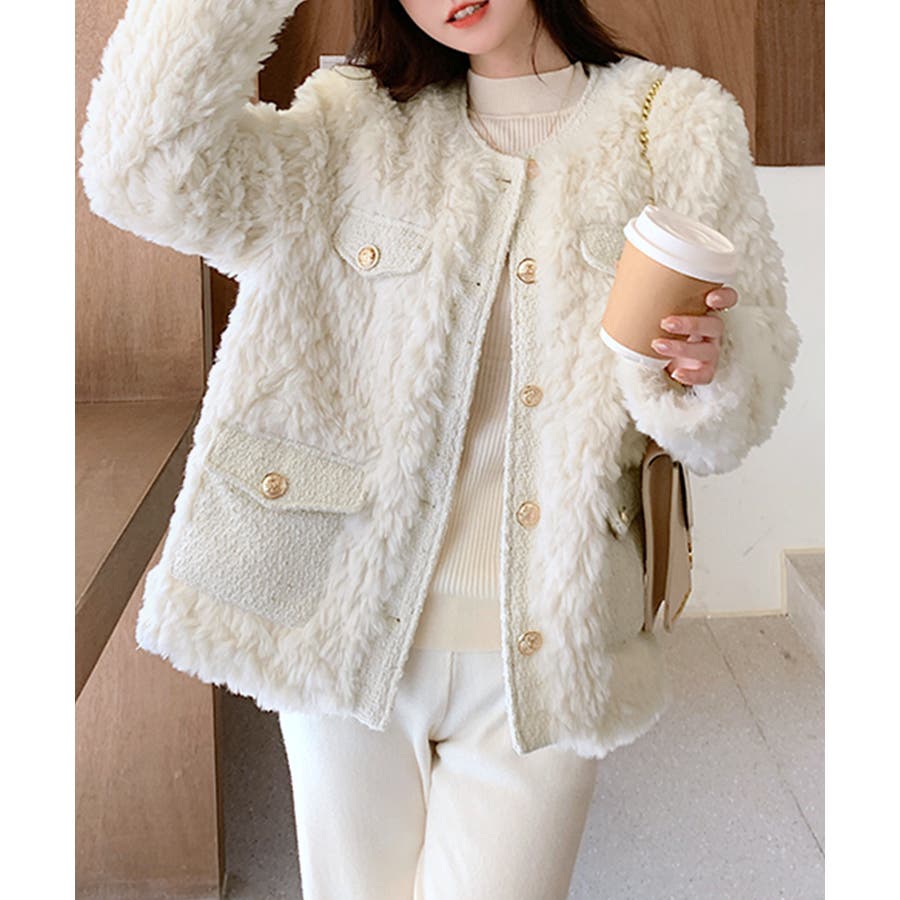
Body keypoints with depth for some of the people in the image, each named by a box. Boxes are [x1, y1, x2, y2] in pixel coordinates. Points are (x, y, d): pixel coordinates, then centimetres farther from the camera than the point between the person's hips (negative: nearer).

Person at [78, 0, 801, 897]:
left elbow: (737, 417, 3)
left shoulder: (680, 128, 2)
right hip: (348, 623, 1)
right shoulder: (355, 123, 2)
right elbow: (150, 173, -15)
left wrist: (700, 371, -19)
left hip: (540, 648, 0)